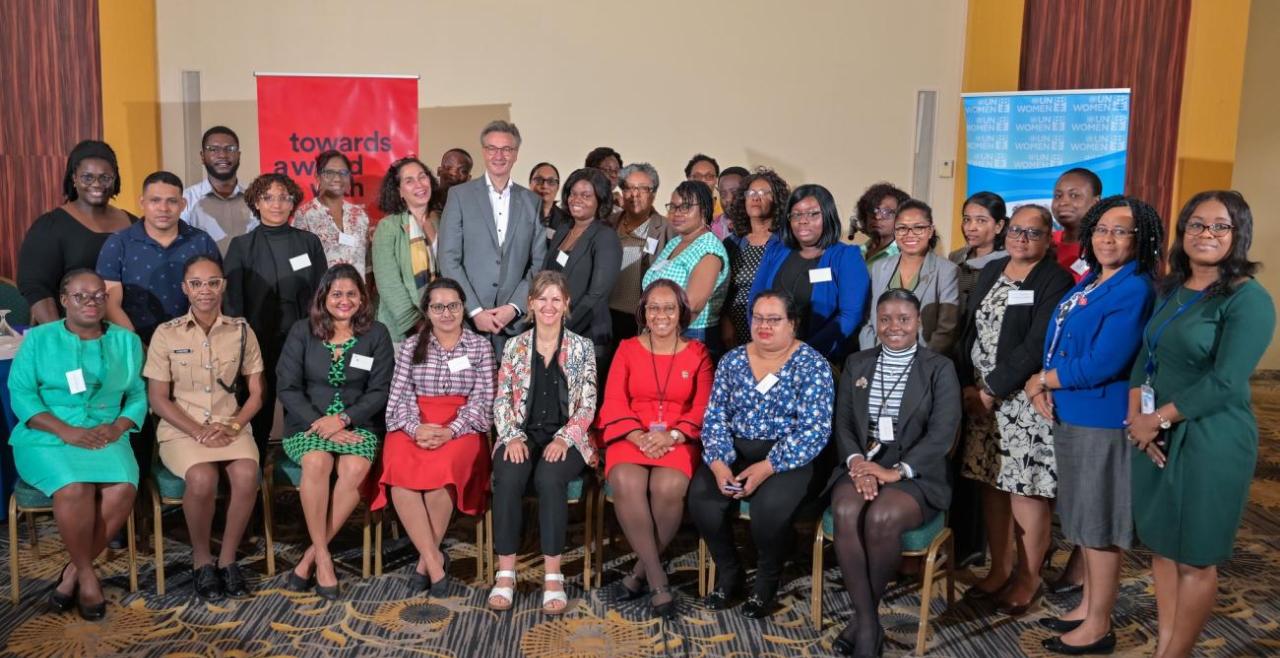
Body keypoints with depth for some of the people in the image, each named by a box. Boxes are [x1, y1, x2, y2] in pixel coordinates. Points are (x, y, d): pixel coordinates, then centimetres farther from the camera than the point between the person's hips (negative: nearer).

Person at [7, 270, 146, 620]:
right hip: (47, 438, -2)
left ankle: (72, 572, -9)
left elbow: (138, 395, 9)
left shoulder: (127, 341, 12)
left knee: (124, 490, -28)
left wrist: (117, 427, -11)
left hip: (105, 438, 2)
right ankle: (87, 574, -10)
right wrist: (67, 431, -14)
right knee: (74, 489, -32)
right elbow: (21, 394, -2)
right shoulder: (38, 339, 6)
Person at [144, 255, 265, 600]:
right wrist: (199, 431, -11)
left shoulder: (242, 331, 5)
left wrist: (232, 427, -10)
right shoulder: (166, 334, 1)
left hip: (231, 426, 1)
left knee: (247, 474, -30)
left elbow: (256, 394, 7)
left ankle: (227, 558, -9)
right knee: (203, 478, -32)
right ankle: (201, 559, -6)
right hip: (182, 429, -1)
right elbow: (157, 398, 0)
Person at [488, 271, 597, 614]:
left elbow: (588, 405, 2)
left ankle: (553, 573, -25)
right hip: (523, 434, 1)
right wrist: (513, 436, -11)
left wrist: (564, 438, -14)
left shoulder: (582, 348, 7)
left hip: (565, 437, -1)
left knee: (550, 478, -33)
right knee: (508, 478, -31)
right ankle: (506, 571, -22)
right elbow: (501, 401, 7)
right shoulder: (514, 346, 11)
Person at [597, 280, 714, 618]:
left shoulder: (697, 354, 11)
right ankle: (657, 577, -22)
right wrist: (640, 436, -15)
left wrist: (671, 436, -15)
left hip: (678, 440, 0)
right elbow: (614, 403, 3)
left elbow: (702, 408, 3)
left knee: (669, 486, -33)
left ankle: (643, 568, -10)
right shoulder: (627, 349, 12)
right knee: (627, 483, -33)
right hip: (632, 437, 1)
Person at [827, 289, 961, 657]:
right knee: (846, 514, -30)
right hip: (862, 466, 3)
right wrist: (857, 462, -12)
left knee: (881, 518, -33)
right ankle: (869, 624, -21)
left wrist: (896, 471, -18)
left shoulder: (940, 369, 3)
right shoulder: (856, 364, 15)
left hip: (916, 473, -2)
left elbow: (942, 434, -7)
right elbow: (842, 423, 9)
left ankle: (862, 616, -10)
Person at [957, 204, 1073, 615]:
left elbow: (1036, 346, -15)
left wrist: (992, 391, -14)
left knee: (1024, 490, 0)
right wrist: (969, 386, -2)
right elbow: (970, 332, 9)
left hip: (1025, 400, -6)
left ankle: (1029, 579, 16)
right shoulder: (991, 271, 13)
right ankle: (1000, 570, 25)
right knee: (992, 485, 11)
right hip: (981, 398, 6)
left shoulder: (1055, 280, -7)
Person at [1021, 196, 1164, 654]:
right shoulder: (1089, 282, 11)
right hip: (1070, 414, 9)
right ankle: (1089, 605, 32)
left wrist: (1042, 380, -10)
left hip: (1104, 420, -8)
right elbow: (1057, 342, 14)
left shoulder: (1135, 290, -16)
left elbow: (1100, 365, -23)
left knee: (1100, 522, 2)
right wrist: (1045, 388, -4)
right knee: (1084, 518, 17)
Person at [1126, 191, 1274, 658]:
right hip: (1155, 435, 7)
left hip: (1210, 441, -7)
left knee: (1195, 557, 7)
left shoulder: (1249, 299, -13)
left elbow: (1224, 383, -19)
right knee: (1161, 544, 15)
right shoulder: (1170, 289, 9)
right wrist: (1137, 415, -5)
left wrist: (1158, 419, -14)